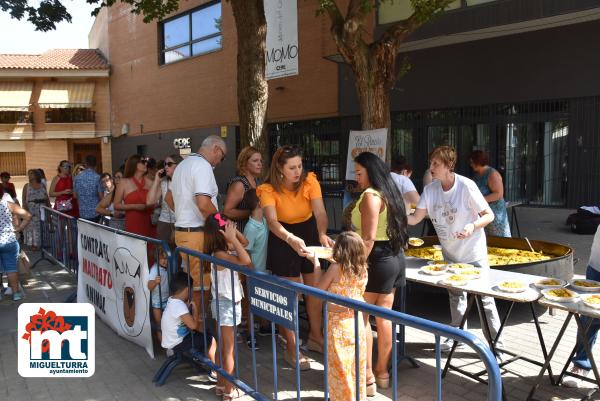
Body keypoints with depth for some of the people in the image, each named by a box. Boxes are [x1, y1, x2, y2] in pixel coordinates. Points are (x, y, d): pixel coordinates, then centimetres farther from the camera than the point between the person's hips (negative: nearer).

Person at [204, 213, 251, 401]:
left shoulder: (226, 249, 2)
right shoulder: (220, 255, -24)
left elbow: (245, 242, 16)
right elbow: (246, 260, -37)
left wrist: (234, 231, -1)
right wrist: (232, 238, -32)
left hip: (228, 303, 9)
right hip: (226, 304, -9)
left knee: (223, 347, 18)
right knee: (229, 350, 3)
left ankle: (221, 384, 30)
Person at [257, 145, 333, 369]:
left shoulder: (310, 181, -16)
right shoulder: (269, 189, -22)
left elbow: (320, 212, -26)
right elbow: (272, 221, -36)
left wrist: (322, 234, -47)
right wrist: (291, 239, -55)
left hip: (309, 232, 3)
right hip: (283, 238, -3)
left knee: (315, 287, 12)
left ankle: (315, 337, 32)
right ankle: (292, 348, 11)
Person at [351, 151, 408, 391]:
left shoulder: (371, 195, -15)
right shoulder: (389, 192, 13)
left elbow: (368, 238, -21)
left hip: (377, 260, -9)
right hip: (395, 258, 9)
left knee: (360, 317, 1)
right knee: (384, 316, 14)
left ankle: (367, 376, 6)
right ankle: (382, 372, 24)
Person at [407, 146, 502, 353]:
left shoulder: (466, 186, -20)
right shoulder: (430, 190, -5)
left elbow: (489, 215, -14)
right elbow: (415, 218, -6)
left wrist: (473, 226, -32)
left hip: (473, 253, -6)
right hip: (450, 253, 6)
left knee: (483, 296, 0)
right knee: (455, 295, 19)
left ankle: (496, 341, 13)